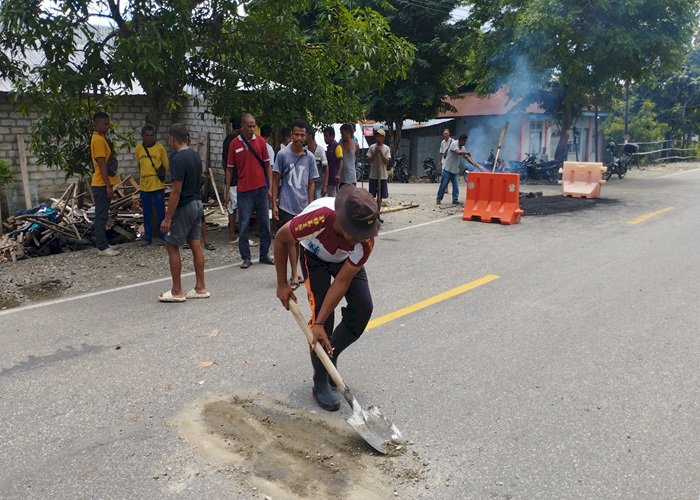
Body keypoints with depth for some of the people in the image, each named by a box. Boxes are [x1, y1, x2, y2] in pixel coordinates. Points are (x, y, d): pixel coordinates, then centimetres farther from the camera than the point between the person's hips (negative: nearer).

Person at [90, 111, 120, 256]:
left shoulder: (100, 138, 15)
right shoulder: (98, 140, -16)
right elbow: (102, 165, -20)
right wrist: (109, 186, -21)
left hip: (102, 184, 10)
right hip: (101, 184, -10)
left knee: (102, 216, 13)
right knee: (101, 216, -6)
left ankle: (102, 244, 20)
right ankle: (102, 248, -2)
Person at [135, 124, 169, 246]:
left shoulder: (160, 148, -5)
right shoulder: (138, 148, 3)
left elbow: (166, 165, 2)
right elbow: (139, 165, 15)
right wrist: (141, 177, 12)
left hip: (158, 185, -3)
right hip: (144, 185, 3)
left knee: (161, 211, 3)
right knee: (146, 213, 9)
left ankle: (163, 234, 17)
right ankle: (148, 236, 19)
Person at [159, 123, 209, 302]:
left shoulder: (178, 159, -18)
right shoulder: (195, 155, 8)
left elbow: (177, 191, -21)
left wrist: (167, 218, -18)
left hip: (184, 207, -8)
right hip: (197, 204, 8)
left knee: (172, 246, 1)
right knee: (195, 245, 11)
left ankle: (176, 292, 6)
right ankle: (200, 288, 15)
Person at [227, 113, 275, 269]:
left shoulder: (261, 141, 2)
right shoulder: (234, 144, 0)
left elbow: (267, 165, 6)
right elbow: (229, 168, 5)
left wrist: (270, 188, 1)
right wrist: (227, 191, 1)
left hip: (261, 189, 2)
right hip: (244, 190, -1)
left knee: (264, 223, 8)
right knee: (244, 225, 1)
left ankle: (264, 255, 20)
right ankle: (246, 258, 11)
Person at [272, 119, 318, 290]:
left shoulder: (309, 157, 4)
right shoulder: (283, 154, -5)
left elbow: (311, 183, 9)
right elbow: (275, 180, -1)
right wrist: (274, 204, -6)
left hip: (303, 206, 4)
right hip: (286, 205, -3)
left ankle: (294, 273, 23)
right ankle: (294, 275, 0)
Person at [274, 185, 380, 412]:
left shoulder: (365, 239, -35)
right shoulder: (317, 218, -43)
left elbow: (342, 282, -29)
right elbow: (281, 240, -22)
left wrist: (319, 324, -29)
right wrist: (282, 284, -15)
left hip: (346, 260, 3)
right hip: (315, 257, -2)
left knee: (363, 308, -10)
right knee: (321, 312, -15)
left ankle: (329, 358, 14)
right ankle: (321, 384, 1)